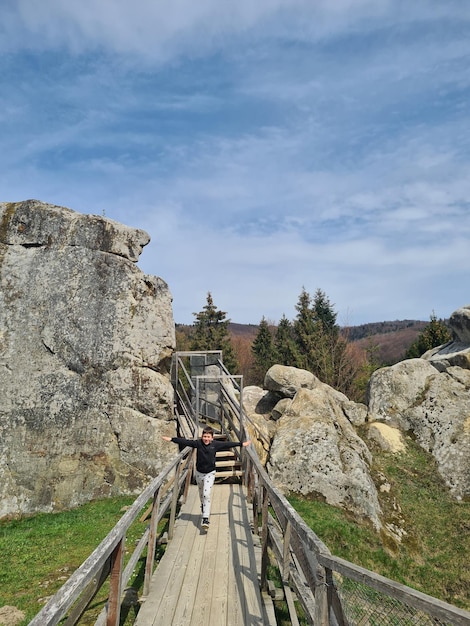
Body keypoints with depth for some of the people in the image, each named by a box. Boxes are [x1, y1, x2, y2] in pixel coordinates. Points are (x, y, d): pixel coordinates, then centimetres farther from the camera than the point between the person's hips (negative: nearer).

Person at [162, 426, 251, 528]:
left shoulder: (216, 444, -12)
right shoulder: (197, 443, -13)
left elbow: (227, 444, -6)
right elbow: (185, 441, -15)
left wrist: (241, 444, -1)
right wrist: (171, 439, -19)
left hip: (210, 473, -2)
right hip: (199, 472, 2)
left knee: (207, 495, -12)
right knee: (201, 494, 21)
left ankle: (206, 519, -9)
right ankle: (203, 506, 51)